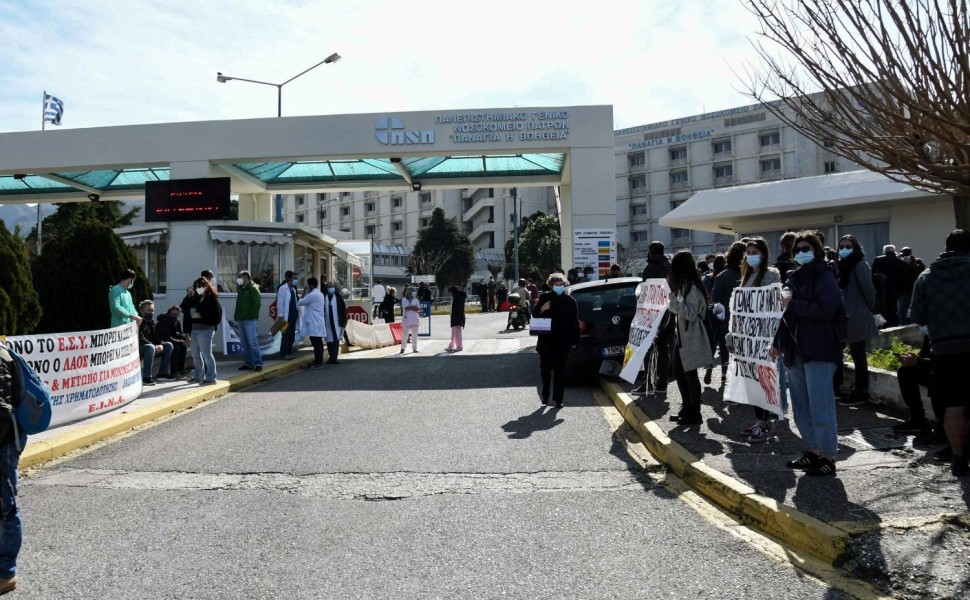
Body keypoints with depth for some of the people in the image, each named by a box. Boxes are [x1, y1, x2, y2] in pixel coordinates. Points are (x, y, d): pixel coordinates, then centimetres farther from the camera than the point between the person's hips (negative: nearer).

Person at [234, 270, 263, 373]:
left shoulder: (253, 288, -6)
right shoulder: (240, 289, 19)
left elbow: (257, 303, -14)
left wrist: (251, 316, -19)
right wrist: (237, 315, 14)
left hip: (250, 320, -8)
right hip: (241, 320, 8)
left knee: (252, 343, -11)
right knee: (244, 344, 8)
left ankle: (258, 363, -7)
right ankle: (248, 363, 13)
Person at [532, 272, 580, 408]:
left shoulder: (570, 301, -1)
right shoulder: (544, 298, 1)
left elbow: (575, 322, -1)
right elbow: (534, 315, 4)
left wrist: (575, 340, -5)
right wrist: (541, 309, -16)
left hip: (563, 342, -1)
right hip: (546, 340, 1)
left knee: (560, 371, 4)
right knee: (545, 369, 6)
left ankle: (558, 399, 10)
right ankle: (545, 395, 22)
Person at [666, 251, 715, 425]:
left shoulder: (693, 287, -17)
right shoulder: (684, 286, 13)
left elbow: (691, 313, -23)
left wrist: (674, 301, -24)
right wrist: (672, 303, 10)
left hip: (692, 337, -10)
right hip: (682, 336, 10)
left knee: (690, 375, -2)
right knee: (679, 372, 14)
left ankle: (695, 413, 7)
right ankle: (687, 408, 24)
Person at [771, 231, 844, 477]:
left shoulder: (824, 276, -6)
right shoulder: (796, 277, 16)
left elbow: (826, 309, -20)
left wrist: (792, 303, -14)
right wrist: (778, 342, 20)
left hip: (819, 350, -8)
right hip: (796, 350, 8)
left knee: (820, 406, -6)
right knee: (800, 406, 12)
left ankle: (828, 457, 2)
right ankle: (813, 451, 23)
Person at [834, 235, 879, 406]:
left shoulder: (860, 266, -11)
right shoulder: (841, 266, 13)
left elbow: (869, 290, -14)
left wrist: (870, 309, -2)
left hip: (857, 318, -8)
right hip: (843, 317, 8)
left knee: (857, 354, -2)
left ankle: (860, 393, 6)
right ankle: (836, 387, 23)